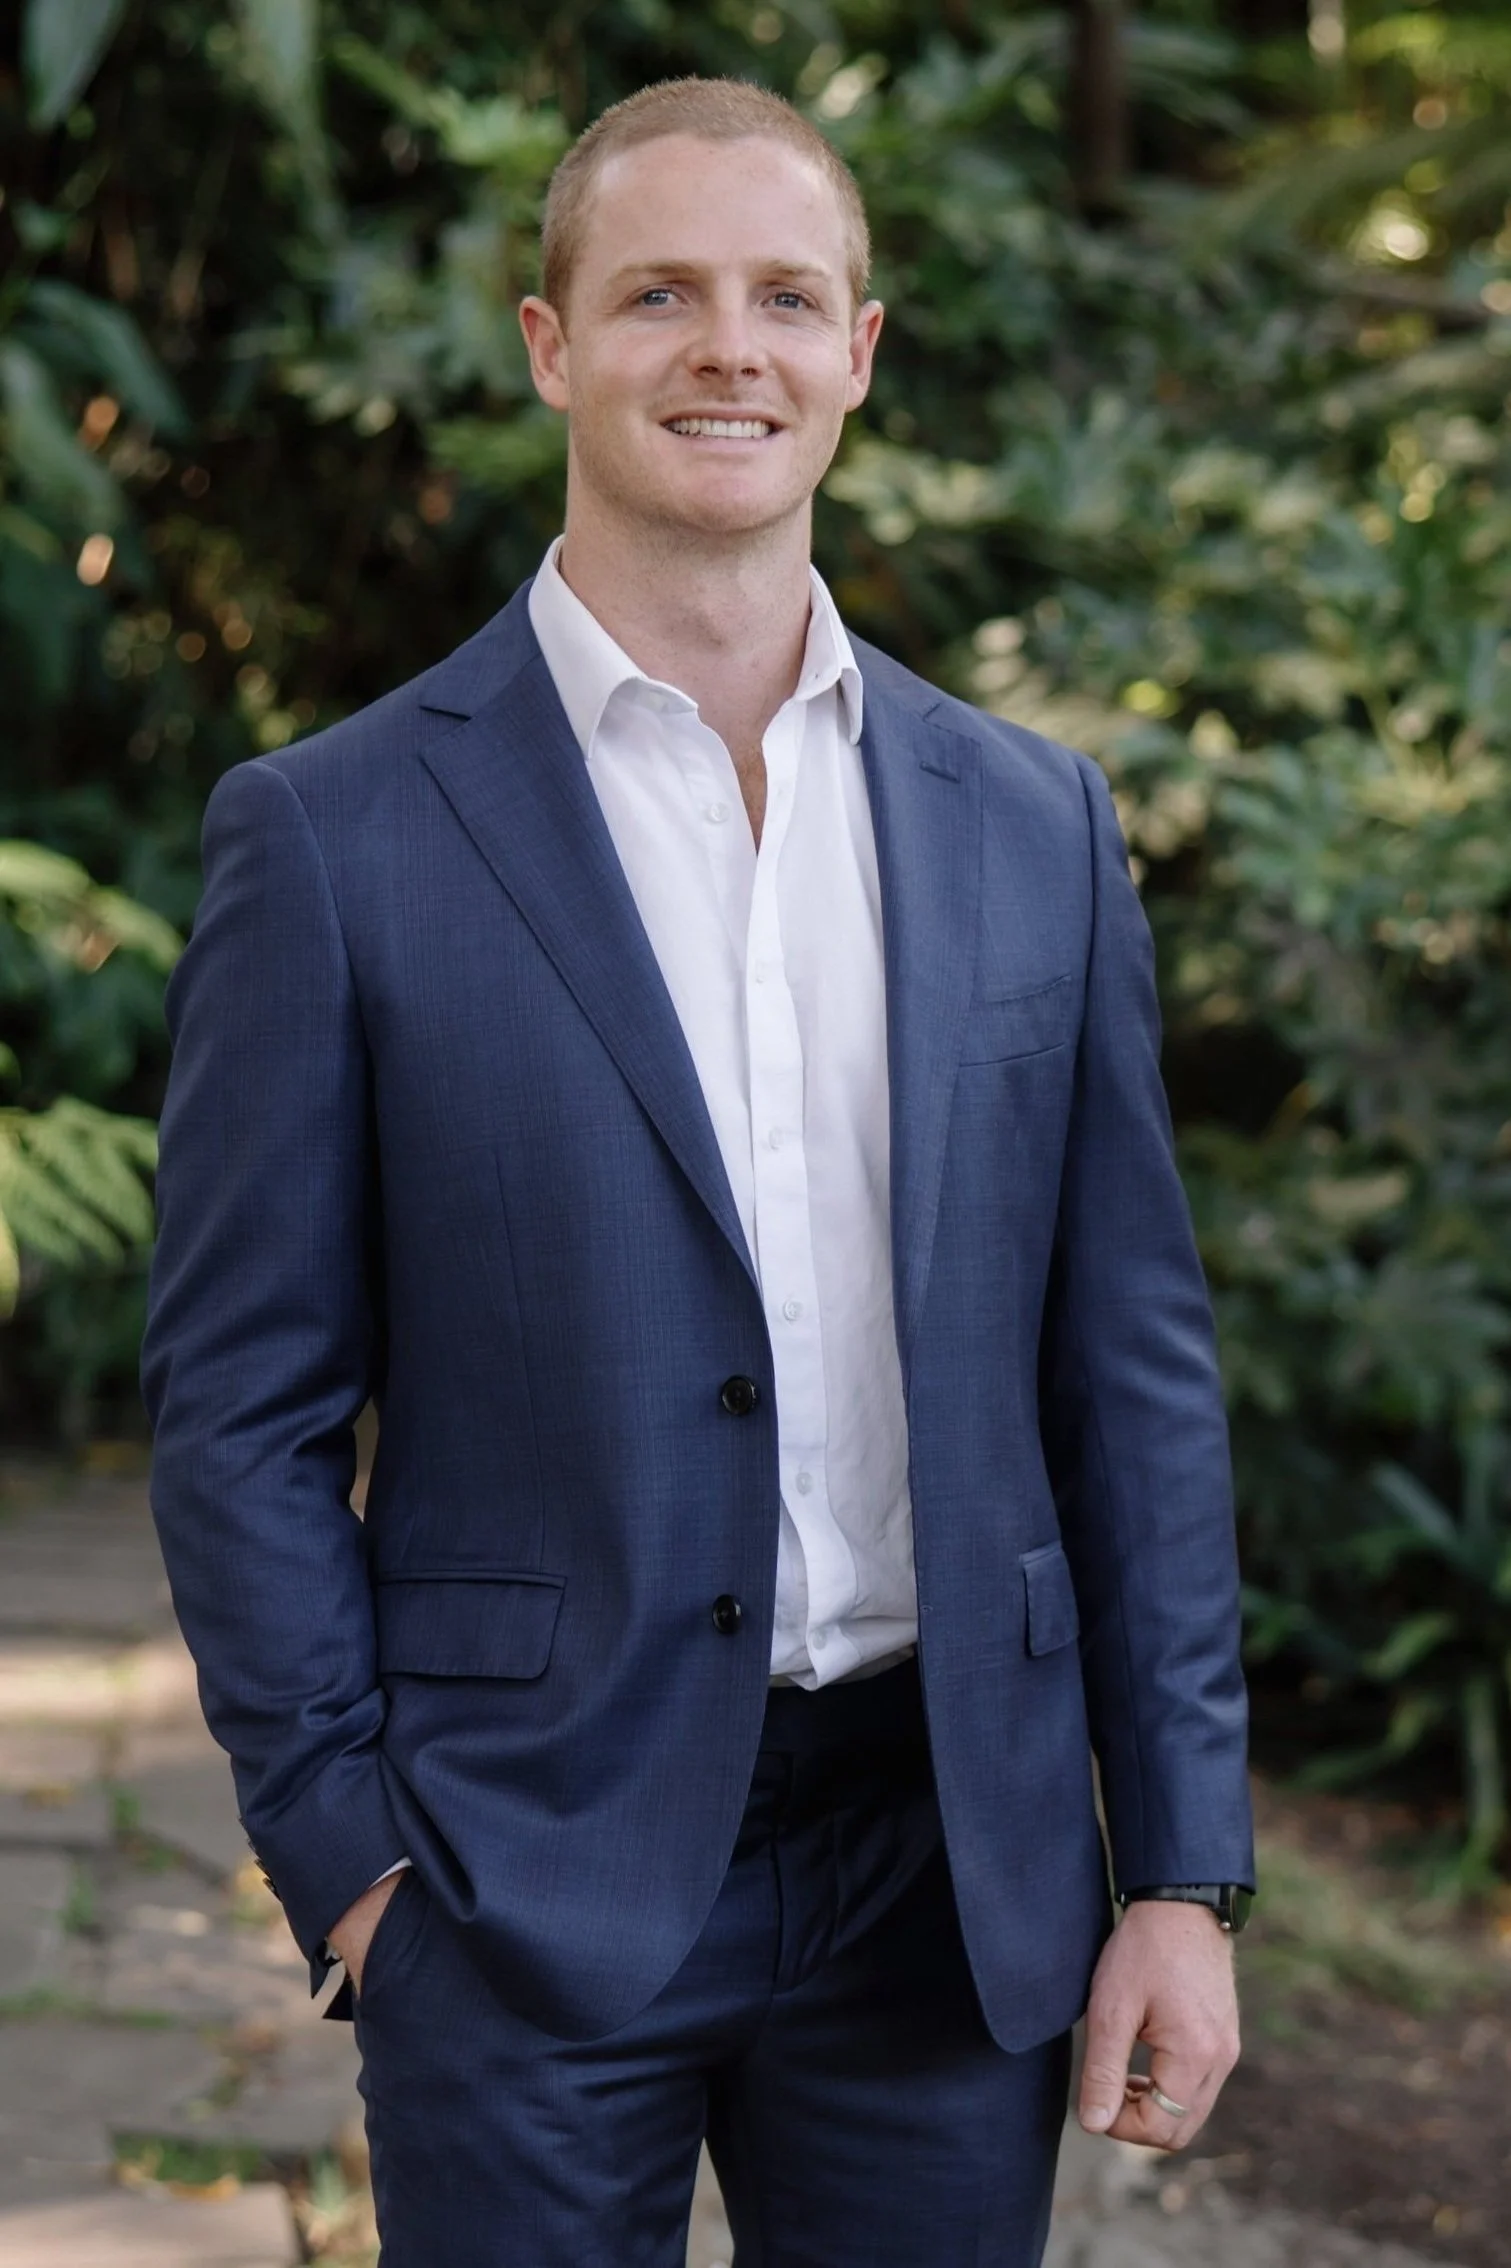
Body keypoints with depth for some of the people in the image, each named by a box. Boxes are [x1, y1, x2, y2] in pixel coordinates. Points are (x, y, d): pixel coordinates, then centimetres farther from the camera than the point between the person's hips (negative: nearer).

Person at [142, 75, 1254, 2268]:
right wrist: (351, 1860, -8)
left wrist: (1186, 1868, 3)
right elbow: (241, 1408, -3)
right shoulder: (335, 838, -4)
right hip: (529, 1893, -3)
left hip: (953, 1869, 3)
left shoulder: (1031, 825, 6)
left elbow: (1133, 1368, 7)